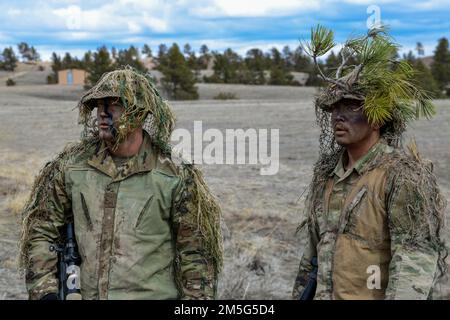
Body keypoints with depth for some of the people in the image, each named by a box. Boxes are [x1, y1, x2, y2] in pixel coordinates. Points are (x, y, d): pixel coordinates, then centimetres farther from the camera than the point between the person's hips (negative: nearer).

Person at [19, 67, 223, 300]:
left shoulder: (175, 177, -9)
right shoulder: (71, 166, -3)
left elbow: (196, 253, -5)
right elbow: (39, 230, 5)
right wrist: (45, 291, -3)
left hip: (153, 294, -2)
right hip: (86, 293, 3)